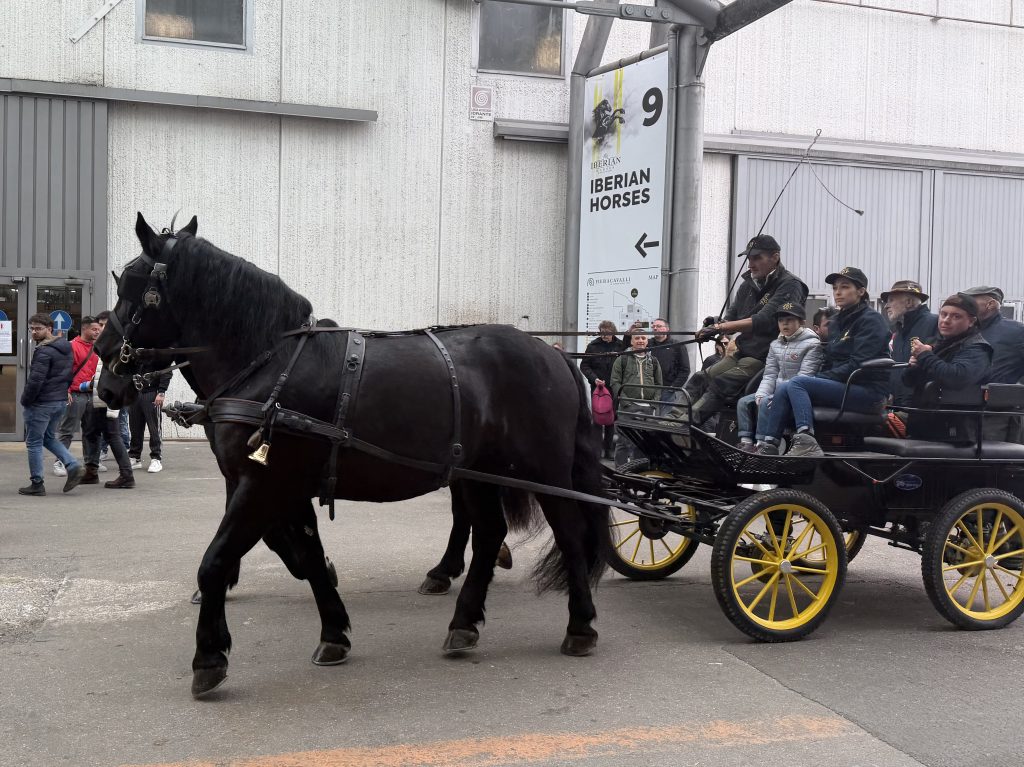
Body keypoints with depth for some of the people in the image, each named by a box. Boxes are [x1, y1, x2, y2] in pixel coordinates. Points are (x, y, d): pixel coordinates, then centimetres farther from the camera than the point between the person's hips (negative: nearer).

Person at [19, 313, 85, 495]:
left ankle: (36, 484, 7)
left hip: (41, 403, -9)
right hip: (61, 401, 9)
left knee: (34, 443, 3)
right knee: (49, 438, 22)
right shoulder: (66, 349, 10)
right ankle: (74, 467, 6)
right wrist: (62, 392, 17)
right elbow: (70, 375, 16)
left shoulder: (44, 351, -18)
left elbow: (36, 380, -22)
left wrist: (25, 400, -11)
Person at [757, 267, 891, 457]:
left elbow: (859, 365, -16)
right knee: (783, 389, -11)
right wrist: (817, 378, 0)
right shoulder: (836, 322, 19)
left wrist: (821, 378, -15)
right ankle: (769, 445, -18)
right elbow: (829, 363, 20)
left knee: (796, 384, -23)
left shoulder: (871, 320, -6)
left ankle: (807, 444, -38)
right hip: (843, 386, 8)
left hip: (868, 391, -8)